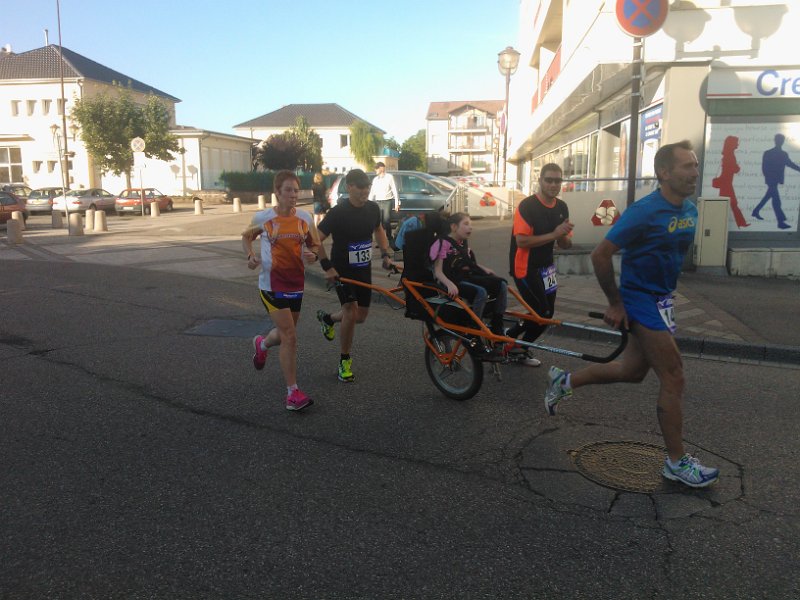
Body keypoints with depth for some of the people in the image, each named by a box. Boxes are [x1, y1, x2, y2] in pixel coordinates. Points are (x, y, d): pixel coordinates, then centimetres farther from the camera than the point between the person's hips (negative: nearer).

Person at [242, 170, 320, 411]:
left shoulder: (305, 218, 0)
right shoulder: (263, 217, -6)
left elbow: (315, 246, 10)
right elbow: (246, 236, 11)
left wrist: (313, 255, -14)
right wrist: (251, 256, -8)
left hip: (296, 283, 4)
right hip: (272, 284, -4)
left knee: (285, 333, 19)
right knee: (289, 336, -12)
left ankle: (262, 344, 55)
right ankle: (293, 393, -3)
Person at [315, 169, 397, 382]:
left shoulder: (373, 208, -3)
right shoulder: (338, 212, -19)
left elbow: (378, 230, 18)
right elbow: (316, 240, -15)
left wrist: (385, 254, 6)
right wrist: (327, 267, -20)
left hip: (364, 270, 6)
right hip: (342, 271, -6)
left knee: (361, 316, 8)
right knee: (351, 311, -19)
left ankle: (327, 318, 39)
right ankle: (345, 361, -1)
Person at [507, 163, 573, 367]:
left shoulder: (562, 207, 4)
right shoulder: (527, 206, -17)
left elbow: (566, 244, 8)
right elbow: (522, 241, -26)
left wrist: (563, 236, -15)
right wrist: (553, 234, -25)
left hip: (545, 266, 8)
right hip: (525, 268, -7)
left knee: (547, 314, 11)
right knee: (541, 314, -7)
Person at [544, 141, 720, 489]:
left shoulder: (690, 210, 5)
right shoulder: (644, 211, -21)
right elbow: (600, 255, -20)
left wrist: (666, 289, 19)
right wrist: (615, 303, -16)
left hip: (660, 299, 9)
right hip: (642, 301, -9)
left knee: (633, 371, 17)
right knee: (673, 379, -3)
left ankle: (565, 381, 33)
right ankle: (677, 462, 12)